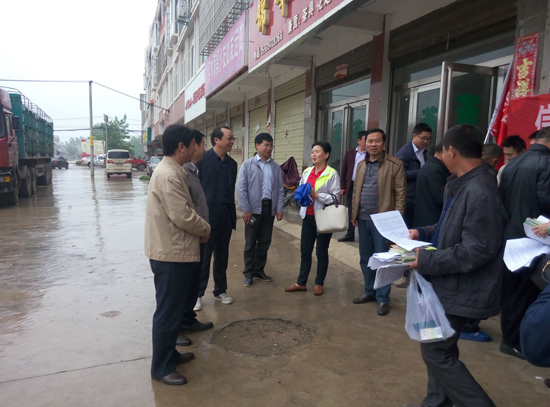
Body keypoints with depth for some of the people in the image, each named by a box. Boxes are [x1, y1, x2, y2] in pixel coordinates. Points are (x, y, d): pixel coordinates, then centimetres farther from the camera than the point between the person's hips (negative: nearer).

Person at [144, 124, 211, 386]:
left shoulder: (172, 171, 12)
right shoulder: (168, 176, -21)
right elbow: (183, 216, -23)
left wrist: (199, 229, 3)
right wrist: (206, 229, -7)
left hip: (176, 252, 10)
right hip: (171, 255, -10)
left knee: (175, 309, 21)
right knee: (168, 312, 3)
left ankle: (169, 353, 37)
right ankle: (161, 368, 19)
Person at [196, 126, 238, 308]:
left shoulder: (232, 163, 11)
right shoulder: (202, 159, -8)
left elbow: (231, 190, 13)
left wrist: (233, 214, 11)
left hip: (226, 216, 6)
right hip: (207, 216, -5)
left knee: (222, 257, 15)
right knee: (203, 257, 4)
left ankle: (220, 290, 29)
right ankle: (197, 294, 18)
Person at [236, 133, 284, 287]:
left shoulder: (276, 167, 8)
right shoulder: (247, 164, -3)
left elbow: (280, 189, 9)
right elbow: (241, 188, -7)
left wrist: (279, 209, 1)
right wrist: (246, 210, -12)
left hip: (269, 208, 4)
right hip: (254, 209, -3)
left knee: (265, 242, 11)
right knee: (250, 243, 5)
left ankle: (259, 270, 25)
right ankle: (249, 273, 17)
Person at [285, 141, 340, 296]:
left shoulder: (332, 174, -8)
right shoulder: (306, 172, 9)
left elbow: (335, 197, -13)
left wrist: (316, 195, -20)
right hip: (308, 216, 5)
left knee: (321, 252, 8)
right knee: (305, 251, 10)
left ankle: (319, 283, 23)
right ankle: (301, 282, 22)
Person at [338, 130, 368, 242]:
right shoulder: (349, 153, 9)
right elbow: (344, 170, 9)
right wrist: (342, 187, 3)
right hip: (351, 186, 3)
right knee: (351, 212, 11)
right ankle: (350, 235, 21)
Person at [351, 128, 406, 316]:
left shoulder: (395, 164, -6)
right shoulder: (361, 165, 12)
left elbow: (400, 193, -8)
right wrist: (354, 213, 12)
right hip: (363, 218, 6)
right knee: (365, 257, 14)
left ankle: (383, 298, 13)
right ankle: (370, 291, 29)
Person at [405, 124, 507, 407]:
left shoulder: (479, 192, -26)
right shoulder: (464, 185, 7)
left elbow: (476, 251, -28)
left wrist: (426, 261, -23)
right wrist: (423, 233, 9)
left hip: (462, 289, -10)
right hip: (451, 283, 10)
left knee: (435, 351, 1)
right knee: (440, 348, 21)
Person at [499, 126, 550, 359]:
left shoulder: (512, 165, 10)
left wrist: (508, 223, 16)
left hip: (509, 236, 7)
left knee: (510, 288, 15)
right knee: (526, 291, 4)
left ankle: (509, 335, 28)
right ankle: (515, 341, 14)